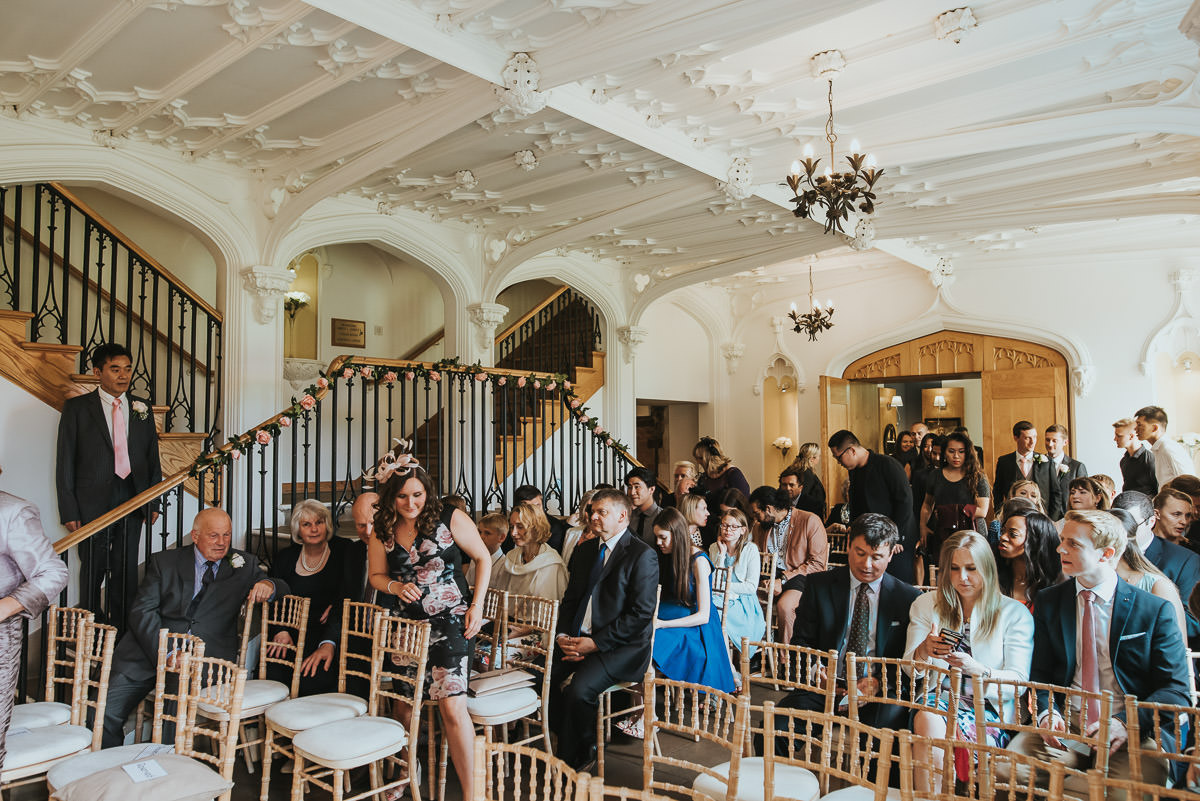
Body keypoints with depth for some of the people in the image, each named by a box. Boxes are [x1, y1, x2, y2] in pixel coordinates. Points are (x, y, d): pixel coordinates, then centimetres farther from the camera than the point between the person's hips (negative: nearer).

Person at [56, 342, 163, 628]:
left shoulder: (142, 409, 10)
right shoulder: (77, 407, 0)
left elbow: (152, 457, 13)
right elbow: (65, 462, -1)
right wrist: (69, 510, -7)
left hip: (133, 500, 3)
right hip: (93, 502, -3)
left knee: (127, 571, 7)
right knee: (93, 570, 5)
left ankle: (123, 631, 17)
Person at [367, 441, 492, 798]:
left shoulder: (451, 519, -8)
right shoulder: (382, 532, 3)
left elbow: (483, 558, 2)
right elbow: (376, 575, 16)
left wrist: (477, 606, -4)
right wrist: (395, 586, -7)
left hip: (449, 622, -4)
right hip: (406, 624, 5)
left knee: (452, 705, -15)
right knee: (404, 704, 11)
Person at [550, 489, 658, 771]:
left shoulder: (642, 555, -8)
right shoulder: (584, 550, 16)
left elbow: (641, 614, -14)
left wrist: (596, 643, -17)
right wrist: (563, 635, -1)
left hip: (620, 646, -7)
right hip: (578, 639, 7)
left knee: (578, 690, -27)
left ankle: (571, 759, 1)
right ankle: (582, 746, 7)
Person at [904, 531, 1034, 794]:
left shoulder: (1014, 613, 7)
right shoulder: (926, 605, 13)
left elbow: (1019, 681, -3)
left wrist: (977, 669, -25)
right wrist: (923, 651, -17)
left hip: (988, 707, -2)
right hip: (937, 696, 2)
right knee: (928, 719, -34)